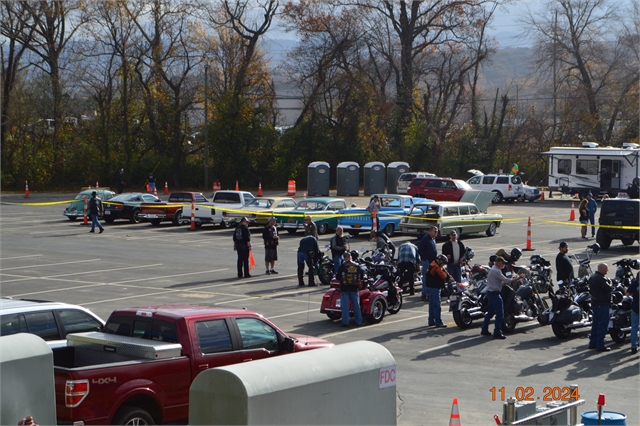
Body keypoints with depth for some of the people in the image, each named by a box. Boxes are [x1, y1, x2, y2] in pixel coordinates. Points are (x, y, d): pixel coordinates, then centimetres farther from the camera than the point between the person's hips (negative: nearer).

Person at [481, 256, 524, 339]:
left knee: (490, 312, 17)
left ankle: (484, 330, 22)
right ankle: (497, 333, -6)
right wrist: (518, 277, -17)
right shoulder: (496, 271, -19)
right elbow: (507, 281, -24)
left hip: (490, 292, 11)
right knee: (500, 314, -7)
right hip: (495, 294, -11)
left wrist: (512, 279, 10)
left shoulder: (493, 269, 14)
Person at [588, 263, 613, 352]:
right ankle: (600, 345, -5)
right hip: (602, 304, -10)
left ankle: (592, 343, 22)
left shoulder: (592, 277, 11)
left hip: (594, 303, 10)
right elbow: (609, 289, -24)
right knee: (603, 324, -5)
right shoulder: (601, 279, -20)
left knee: (595, 323, 17)